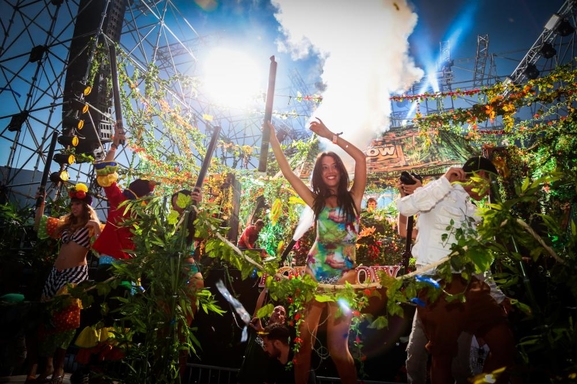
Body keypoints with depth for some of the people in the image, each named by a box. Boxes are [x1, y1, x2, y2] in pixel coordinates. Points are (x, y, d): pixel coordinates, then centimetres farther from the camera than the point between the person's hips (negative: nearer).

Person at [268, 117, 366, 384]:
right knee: (303, 339, 5)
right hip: (314, 272, 3)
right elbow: (288, 173, 8)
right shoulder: (317, 202, 10)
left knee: (338, 347, -2)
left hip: (344, 274, -3)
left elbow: (361, 158, -7)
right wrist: (274, 141, 5)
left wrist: (330, 136, -6)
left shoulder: (353, 198, 3)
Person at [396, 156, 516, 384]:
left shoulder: (474, 213, 22)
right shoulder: (441, 192, 1)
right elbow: (404, 207, -18)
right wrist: (446, 182, -17)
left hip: (468, 284, 7)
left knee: (504, 341, 3)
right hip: (436, 285, -7)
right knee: (443, 352, 4)